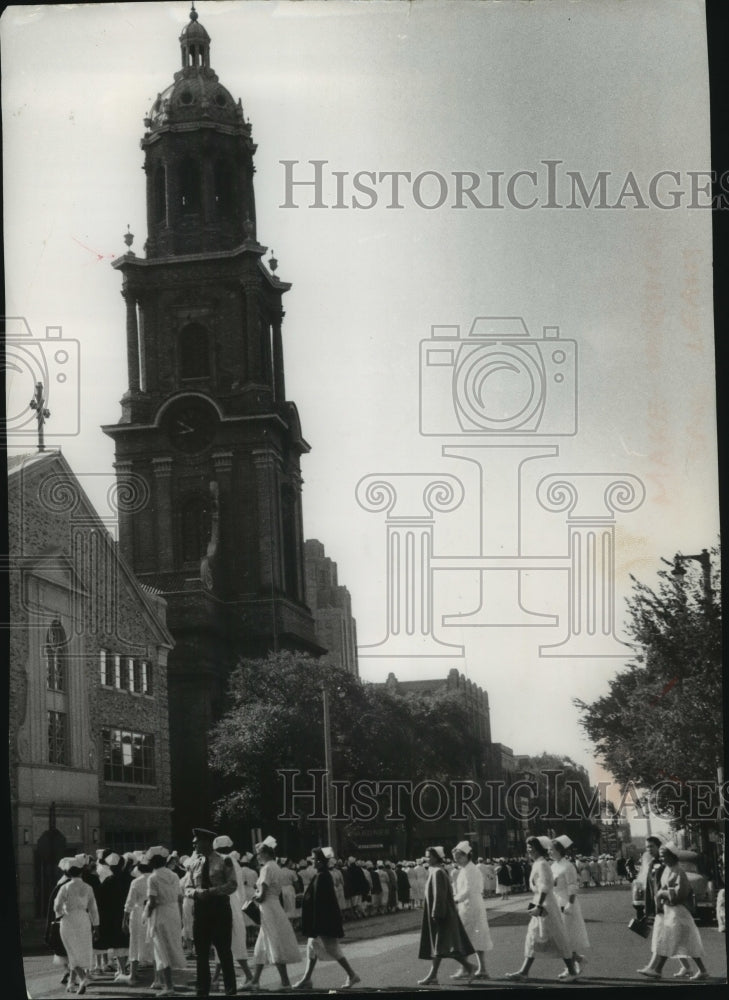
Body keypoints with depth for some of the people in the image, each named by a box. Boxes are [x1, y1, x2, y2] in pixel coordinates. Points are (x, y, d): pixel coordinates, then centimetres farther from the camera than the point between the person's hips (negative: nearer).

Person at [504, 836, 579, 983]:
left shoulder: (541, 864, -15)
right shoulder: (537, 864, 13)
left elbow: (544, 887, -22)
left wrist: (539, 906, -25)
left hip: (545, 905, -10)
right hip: (541, 904, 10)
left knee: (558, 939, -3)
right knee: (532, 938, 7)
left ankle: (572, 972, 5)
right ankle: (523, 972, 7)